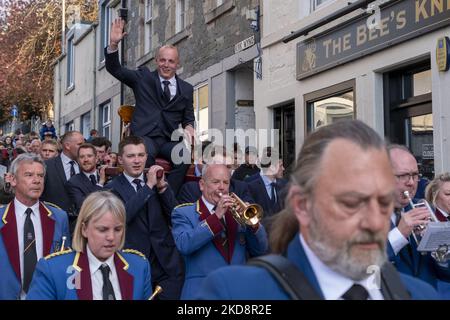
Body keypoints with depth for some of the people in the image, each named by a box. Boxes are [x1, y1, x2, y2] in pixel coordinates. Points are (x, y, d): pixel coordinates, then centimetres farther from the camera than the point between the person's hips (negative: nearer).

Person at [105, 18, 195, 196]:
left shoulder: (186, 89, 18)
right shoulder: (143, 77, 13)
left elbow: (188, 118, 23)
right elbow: (114, 68, 8)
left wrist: (189, 127, -2)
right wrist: (113, 44, -9)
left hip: (170, 140, 2)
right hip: (145, 136, -2)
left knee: (185, 155, -31)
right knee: (147, 153, -37)